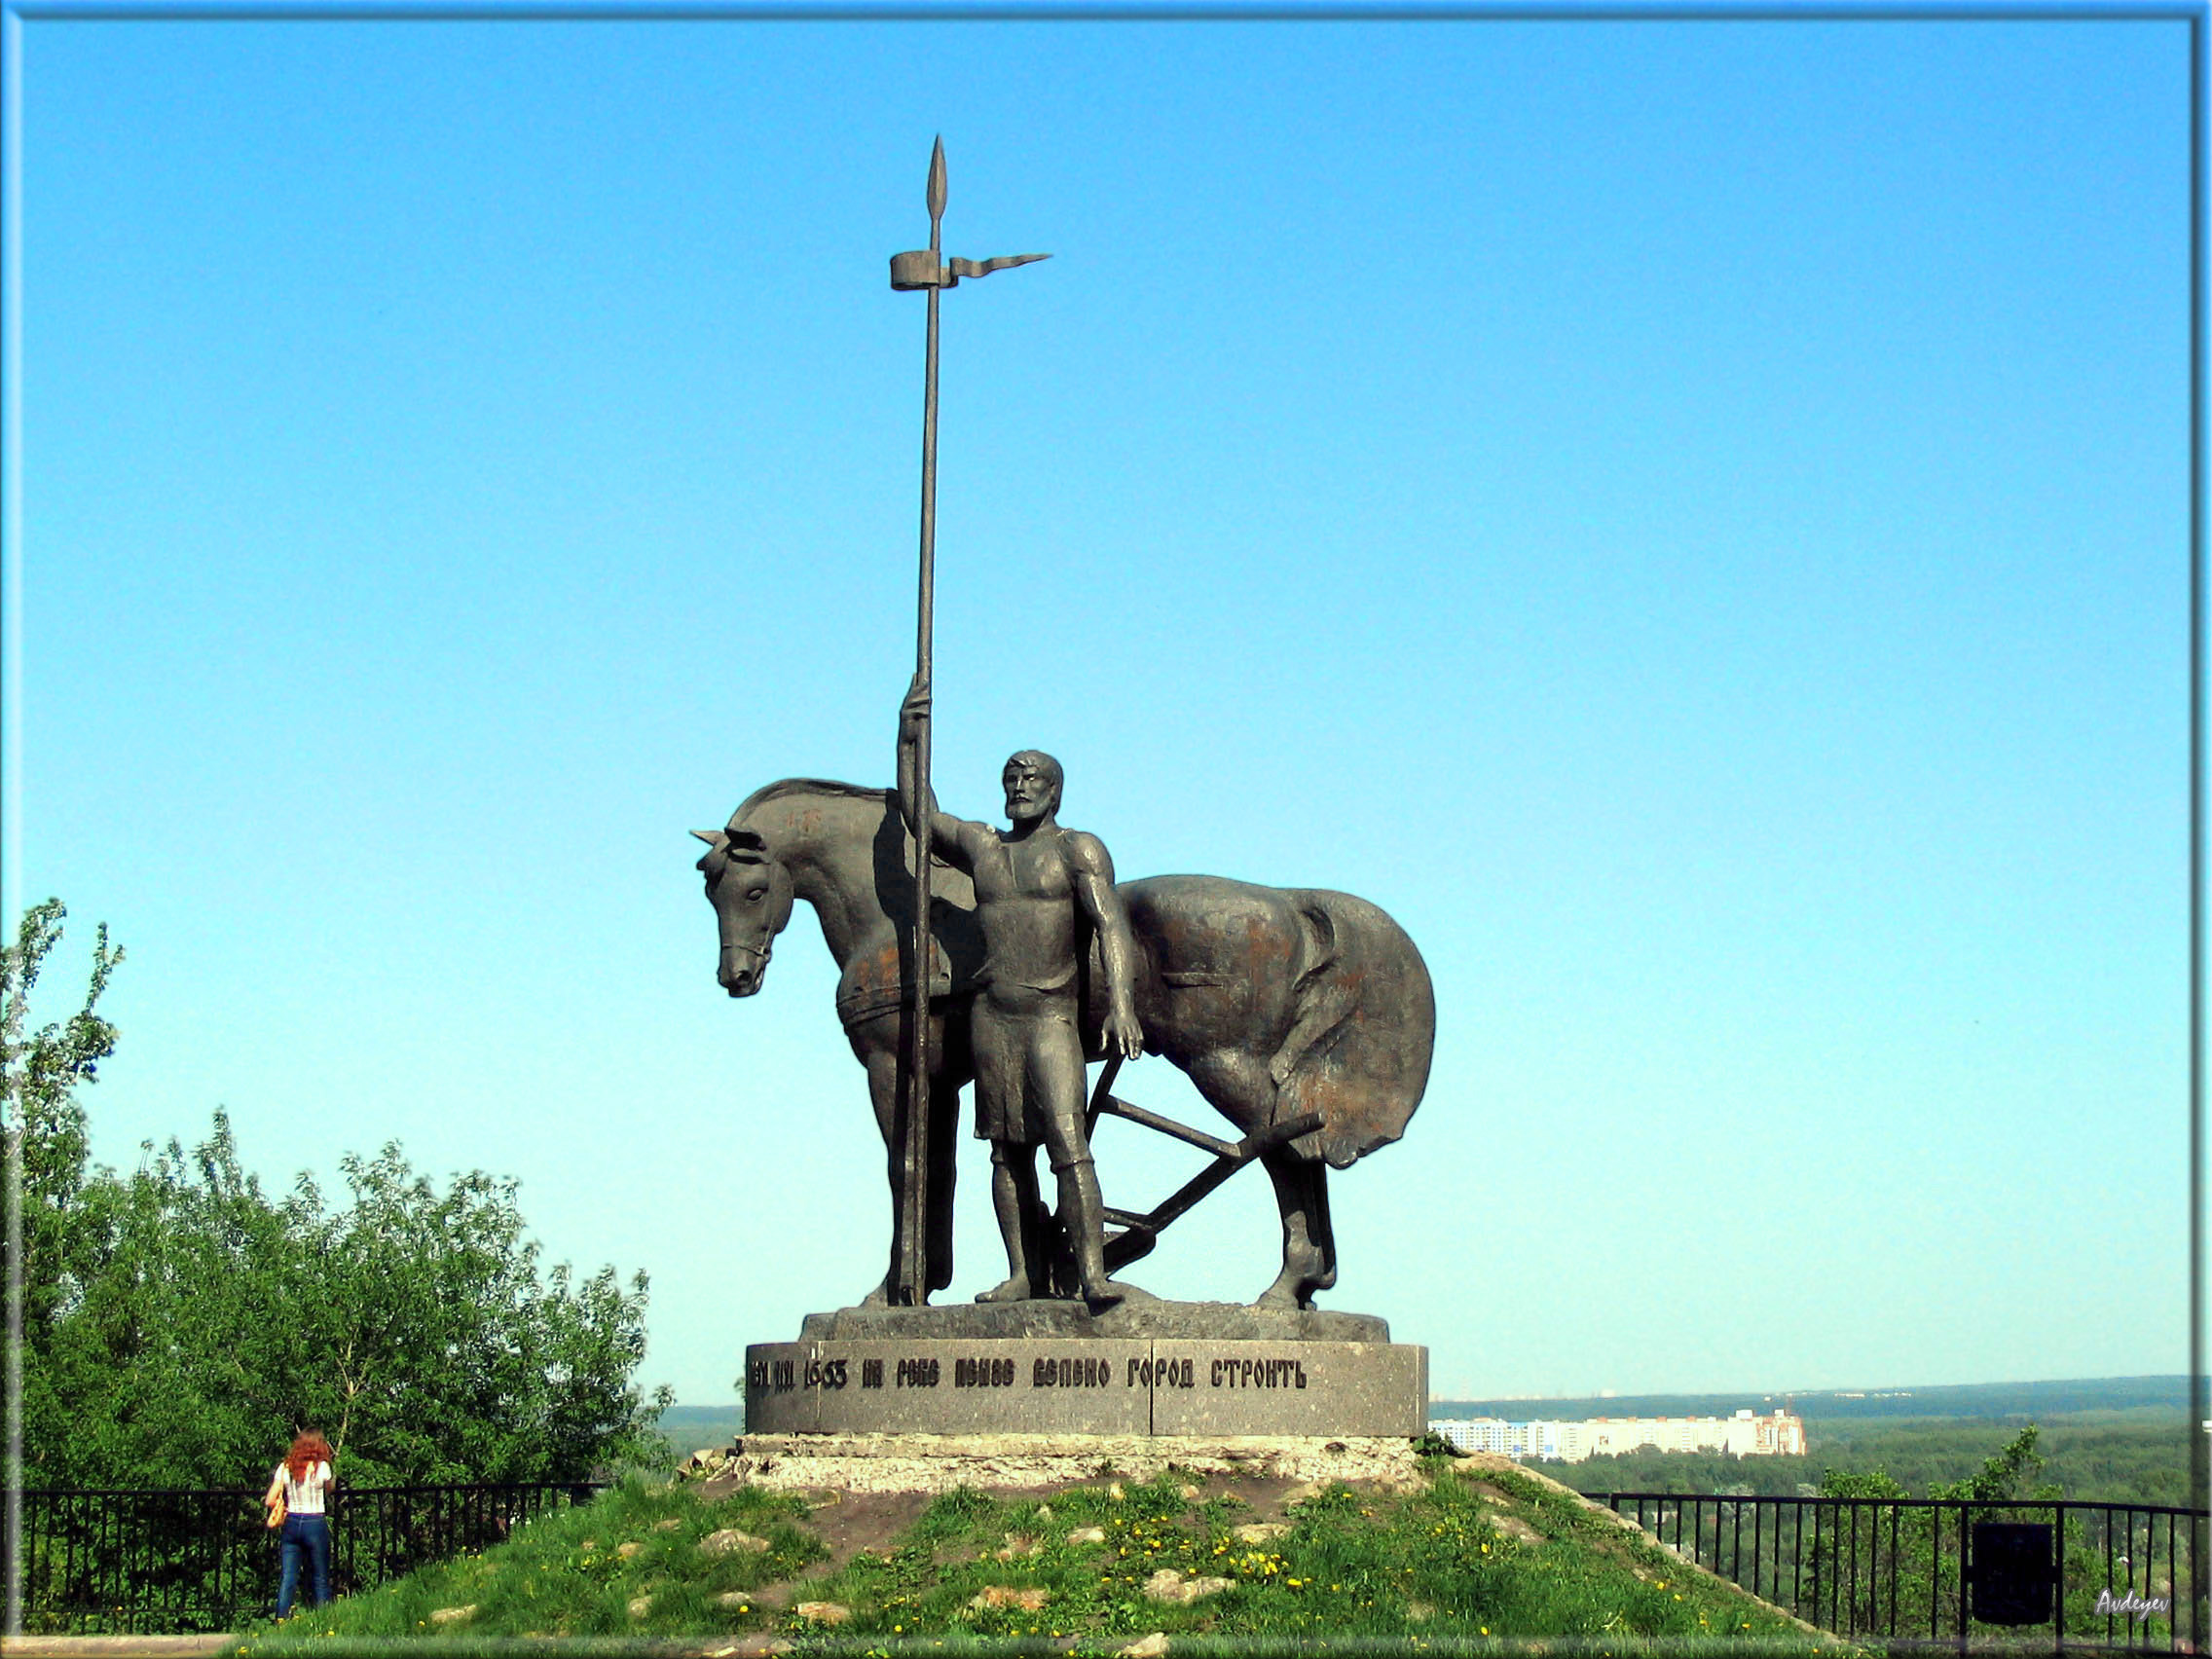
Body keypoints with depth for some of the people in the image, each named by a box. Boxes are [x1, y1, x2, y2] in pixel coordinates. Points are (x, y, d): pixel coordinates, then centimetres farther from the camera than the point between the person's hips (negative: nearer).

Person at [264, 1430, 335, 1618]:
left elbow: (270, 1501, 1)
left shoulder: (285, 1468, 1)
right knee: (321, 1578, 6)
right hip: (316, 1524, -3)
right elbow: (328, 1493, 5)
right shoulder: (321, 1467, -8)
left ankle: (281, 1621, -1)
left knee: (287, 1579, 5)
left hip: (292, 1524, 3)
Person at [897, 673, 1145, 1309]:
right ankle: (1026, 1274, 4)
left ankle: (1093, 1274, -21)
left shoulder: (1079, 850, 2)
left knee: (1067, 1142, -16)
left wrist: (1120, 1004, -23)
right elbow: (918, 816, 26)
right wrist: (908, 742, 14)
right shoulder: (980, 846, 17)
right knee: (1007, 1150, 3)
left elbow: (1111, 925, -9)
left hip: (1052, 1016, -5)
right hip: (990, 1014, 5)